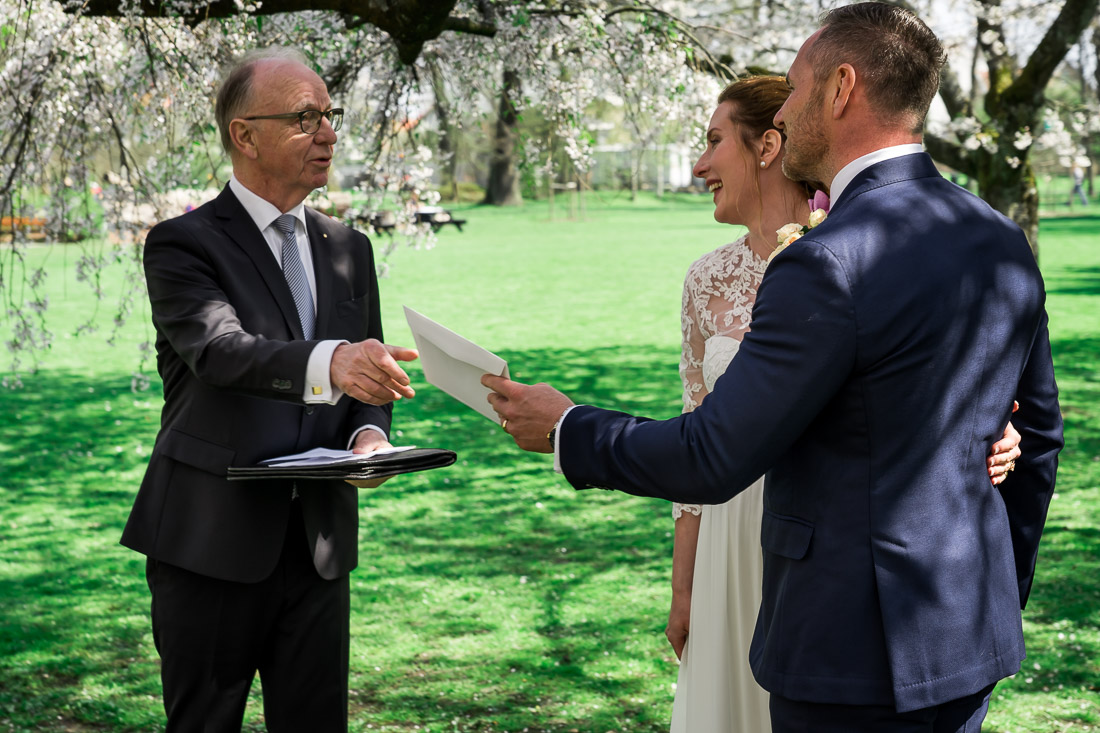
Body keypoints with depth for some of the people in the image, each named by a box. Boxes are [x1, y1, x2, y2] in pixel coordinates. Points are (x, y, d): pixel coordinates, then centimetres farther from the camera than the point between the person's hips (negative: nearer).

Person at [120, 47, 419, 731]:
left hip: (321, 541, 5)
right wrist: (328, 363, -44)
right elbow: (220, 351, -25)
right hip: (213, 541, -5)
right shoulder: (184, 244, -6)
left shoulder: (348, 250, 14)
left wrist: (369, 433, -9)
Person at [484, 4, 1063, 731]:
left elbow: (712, 460, -17)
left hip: (856, 654, -7)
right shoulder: (1003, 243, 4)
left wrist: (567, 431, -1)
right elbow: (1037, 437, 13)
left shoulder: (827, 267, -21)